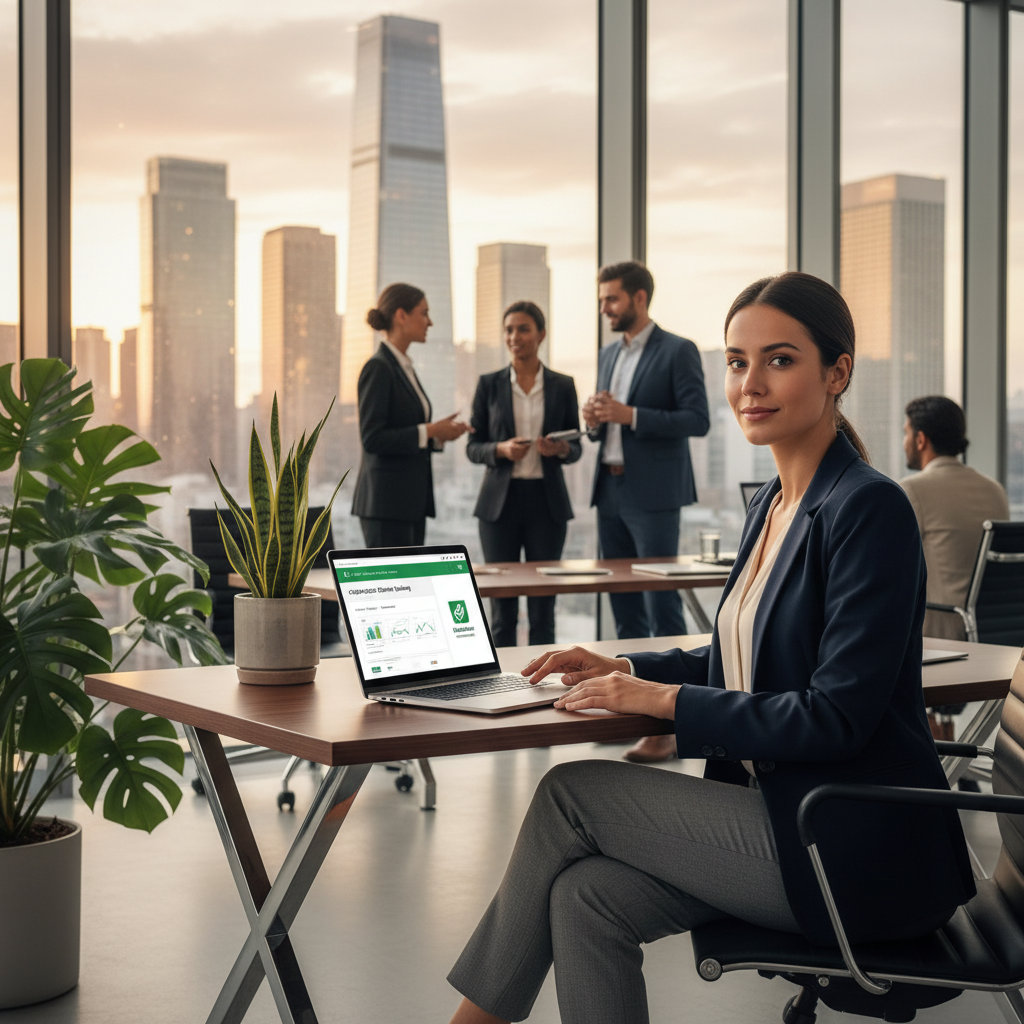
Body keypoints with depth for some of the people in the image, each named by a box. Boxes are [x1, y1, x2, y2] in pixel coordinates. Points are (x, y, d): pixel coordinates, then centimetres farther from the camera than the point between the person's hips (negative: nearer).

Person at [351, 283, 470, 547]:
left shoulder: (404, 367, 17)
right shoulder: (378, 368, -11)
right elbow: (372, 438, -19)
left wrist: (439, 435, 5)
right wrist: (428, 431, -15)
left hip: (411, 501, 9)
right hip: (385, 502, -9)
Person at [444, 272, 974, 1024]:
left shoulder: (870, 509, -16)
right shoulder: (774, 505, 12)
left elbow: (836, 717, -21)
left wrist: (669, 701, -16)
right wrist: (628, 670, 10)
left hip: (860, 850, -8)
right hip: (786, 809, 8)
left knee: (569, 792, -8)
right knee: (586, 897, -12)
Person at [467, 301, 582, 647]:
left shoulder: (562, 386, 5)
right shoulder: (489, 385, 5)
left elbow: (576, 446, 9)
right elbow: (473, 447, 5)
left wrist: (560, 449, -13)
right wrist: (501, 449, -15)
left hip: (547, 500, 0)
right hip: (500, 500, 0)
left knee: (543, 606, 3)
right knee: (501, 608, 0)